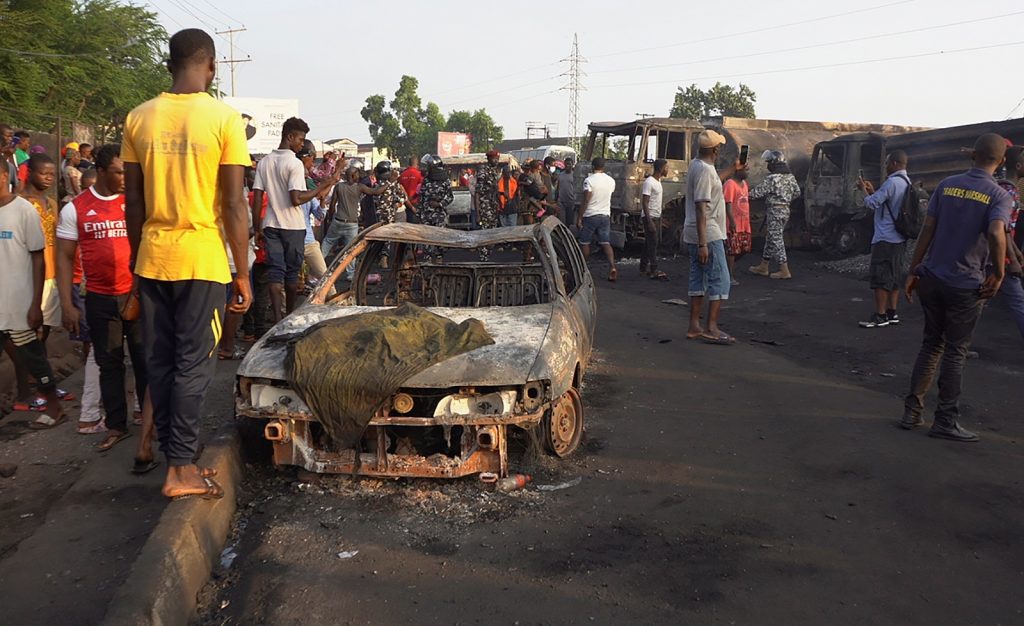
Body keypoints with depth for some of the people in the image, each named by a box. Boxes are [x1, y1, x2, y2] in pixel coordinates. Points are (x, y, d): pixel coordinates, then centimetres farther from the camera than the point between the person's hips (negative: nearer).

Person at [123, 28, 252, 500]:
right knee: (193, 365, 2)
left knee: (159, 362, 13)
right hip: (202, 260, -4)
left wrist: (138, 259, 19)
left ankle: (174, 456, 22)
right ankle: (181, 469, 6)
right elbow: (233, 206, -10)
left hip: (152, 260, 4)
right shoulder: (224, 118, -8)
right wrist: (243, 273, -3)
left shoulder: (139, 118, 5)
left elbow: (134, 202, 8)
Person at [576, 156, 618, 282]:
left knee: (585, 243, 8)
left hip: (590, 216, -5)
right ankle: (612, 267, -14)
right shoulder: (611, 181, 5)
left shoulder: (589, 180, -13)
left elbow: (585, 201, -16)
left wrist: (579, 217, -12)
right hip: (605, 215, 5)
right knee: (605, 243, 4)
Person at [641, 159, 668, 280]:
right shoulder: (649, 182, -16)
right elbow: (645, 202, -19)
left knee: (649, 243, 12)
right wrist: (649, 221, -23)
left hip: (657, 217, 9)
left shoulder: (658, 181, 14)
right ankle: (654, 271, -8)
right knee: (653, 243, -9)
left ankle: (643, 267, 20)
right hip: (650, 217, -9)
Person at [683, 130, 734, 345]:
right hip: (708, 234, -10)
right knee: (720, 281, -6)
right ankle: (711, 329, -6)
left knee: (698, 279, 11)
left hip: (694, 234, 10)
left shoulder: (696, 165, 12)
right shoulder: (705, 170, -18)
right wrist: (702, 244, -25)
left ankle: (694, 327, 15)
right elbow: (701, 208, -23)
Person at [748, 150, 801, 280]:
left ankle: (784, 271, -3)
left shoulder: (772, 178, -18)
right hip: (786, 210, 9)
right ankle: (763, 267, 24)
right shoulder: (790, 177, 8)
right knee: (770, 238, 16)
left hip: (775, 211, -9)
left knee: (776, 240, -4)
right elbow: (797, 192, 17)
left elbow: (757, 192, -15)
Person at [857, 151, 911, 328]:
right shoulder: (907, 183, 14)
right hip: (899, 238, 10)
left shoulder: (892, 182, -17)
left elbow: (871, 203, -16)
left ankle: (880, 316, -4)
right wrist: (873, 191, 16)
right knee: (894, 277, 13)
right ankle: (892, 312, 18)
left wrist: (863, 189, -1)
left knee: (880, 277, -6)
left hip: (885, 239, -9)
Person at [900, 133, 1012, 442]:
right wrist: (998, 274, -13)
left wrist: (913, 271, 6)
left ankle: (912, 411, 16)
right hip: (966, 286, -4)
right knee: (955, 352, 6)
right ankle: (946, 420, 13)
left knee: (931, 344, 16)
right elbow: (996, 234, -25)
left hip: (932, 278, 4)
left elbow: (927, 229, 2)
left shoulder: (947, 185, 3)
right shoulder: (999, 195, -8)